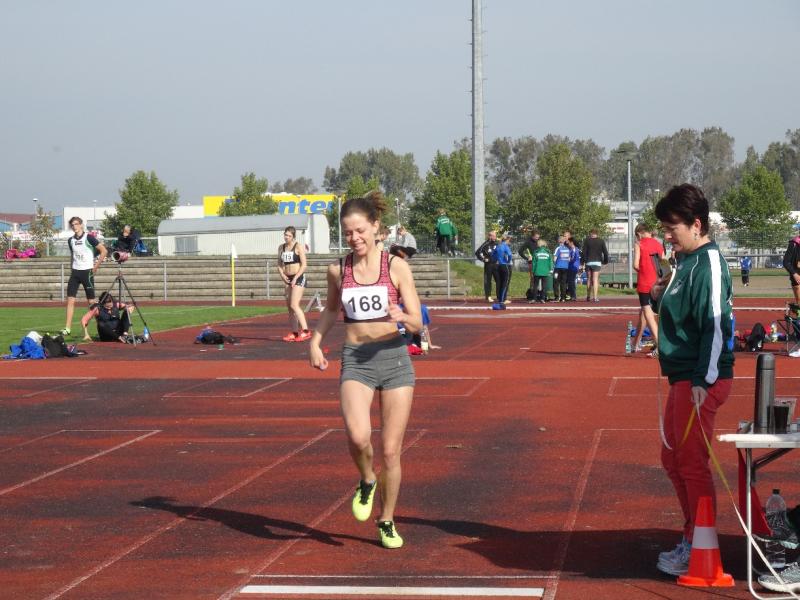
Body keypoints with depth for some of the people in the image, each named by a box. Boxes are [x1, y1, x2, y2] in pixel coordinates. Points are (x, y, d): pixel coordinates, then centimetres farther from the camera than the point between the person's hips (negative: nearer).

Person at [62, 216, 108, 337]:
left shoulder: (89, 238, -8)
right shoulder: (71, 240, 9)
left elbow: (104, 251, -9)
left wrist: (96, 267, -9)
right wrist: (72, 268, 14)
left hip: (87, 271, -5)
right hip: (75, 272, 5)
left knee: (91, 301, -1)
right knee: (70, 300, -4)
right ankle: (67, 328, -6)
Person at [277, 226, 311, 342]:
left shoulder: (299, 247, -7)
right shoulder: (281, 247, 11)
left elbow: (304, 265, -11)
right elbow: (280, 264, 16)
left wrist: (295, 278, -17)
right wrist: (282, 274, -2)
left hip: (299, 278, -7)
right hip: (288, 279, 7)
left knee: (294, 305, -17)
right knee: (289, 307, 6)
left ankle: (305, 331, -18)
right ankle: (294, 333, 12)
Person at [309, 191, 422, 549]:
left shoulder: (396, 267, -3)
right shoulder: (337, 271, 4)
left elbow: (417, 323, -3)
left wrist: (401, 317, -25)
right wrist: (315, 342, 11)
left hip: (394, 357, 0)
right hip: (355, 361, 1)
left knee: (391, 451, 3)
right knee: (358, 437, -25)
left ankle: (386, 522, 23)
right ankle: (367, 481, 9)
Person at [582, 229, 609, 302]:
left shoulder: (587, 240, 2)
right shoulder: (601, 241, 4)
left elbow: (584, 252, -3)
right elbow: (605, 252, 3)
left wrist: (584, 260, 2)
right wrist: (605, 261, 13)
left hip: (588, 262, 1)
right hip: (597, 262, -1)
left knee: (589, 280, 13)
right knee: (595, 280, -5)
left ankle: (588, 297, 18)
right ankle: (595, 297, -15)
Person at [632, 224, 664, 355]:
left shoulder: (639, 244, -5)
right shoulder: (658, 244, 9)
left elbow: (636, 265, -13)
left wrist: (641, 270, 6)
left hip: (644, 284, -6)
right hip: (656, 283, 6)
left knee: (648, 315, -5)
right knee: (643, 312, 20)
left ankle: (659, 346, -16)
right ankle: (636, 343, 32)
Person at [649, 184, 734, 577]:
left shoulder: (708, 263, -16)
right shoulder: (685, 261, 14)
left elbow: (716, 324, -22)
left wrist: (704, 380, -24)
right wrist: (661, 298, 5)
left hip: (700, 382, -10)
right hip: (681, 378, 10)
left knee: (692, 464, -4)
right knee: (674, 460, 17)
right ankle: (691, 540, 27)